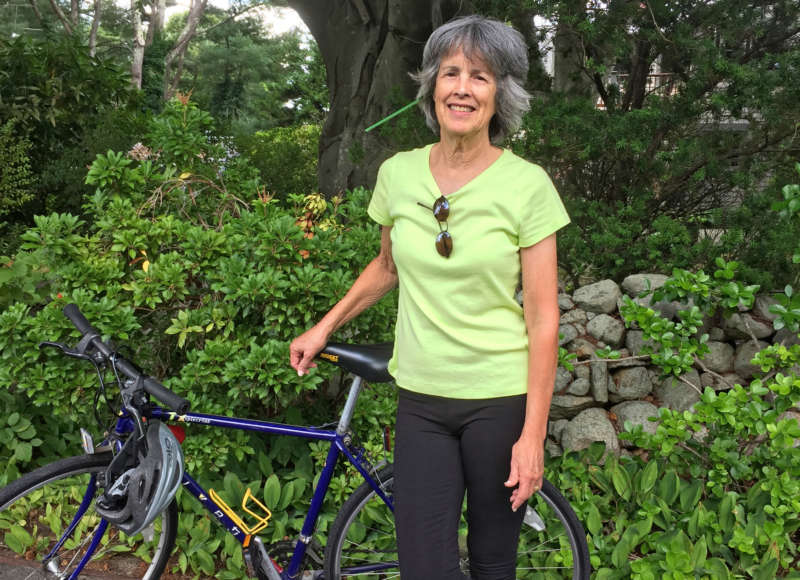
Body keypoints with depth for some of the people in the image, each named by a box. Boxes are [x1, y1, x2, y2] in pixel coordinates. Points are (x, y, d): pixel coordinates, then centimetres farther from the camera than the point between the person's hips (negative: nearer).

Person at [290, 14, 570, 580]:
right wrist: (325, 327, 15)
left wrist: (533, 434, -11)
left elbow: (543, 319, -9)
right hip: (422, 397, 3)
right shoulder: (398, 173, 0)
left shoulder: (527, 185, -10)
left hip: (500, 399, -2)